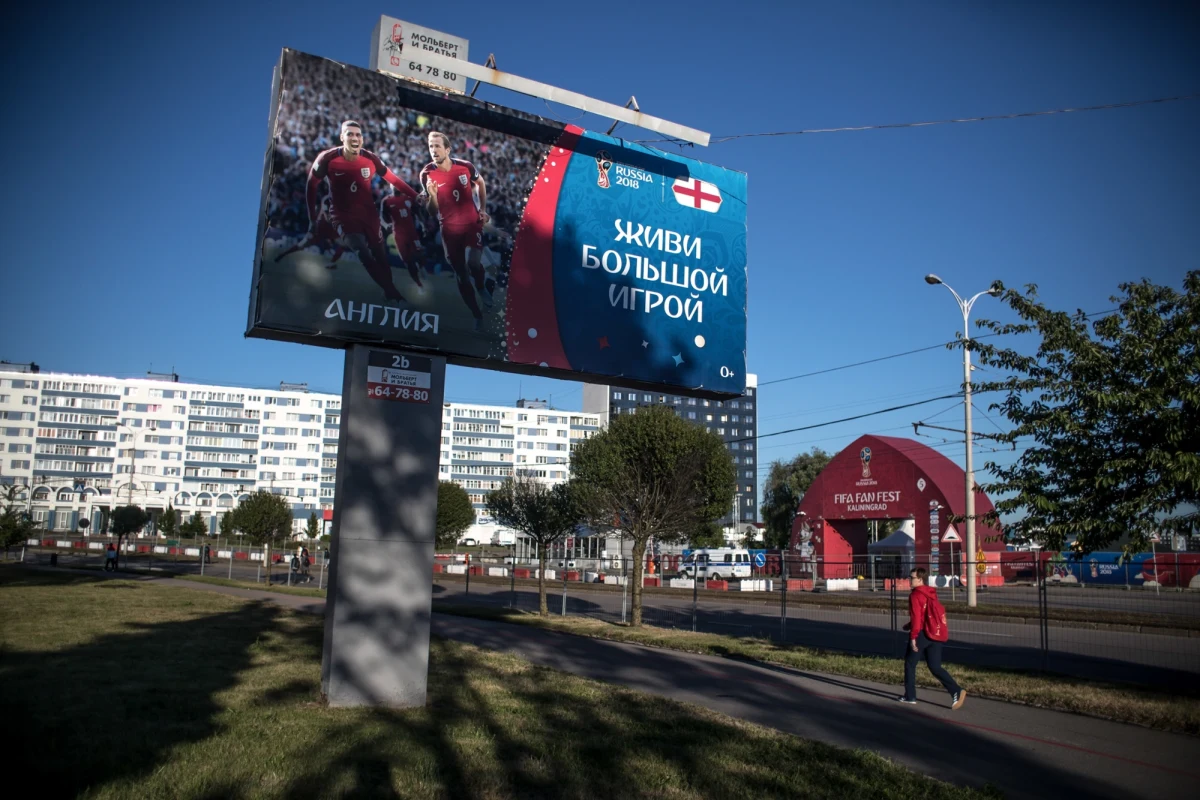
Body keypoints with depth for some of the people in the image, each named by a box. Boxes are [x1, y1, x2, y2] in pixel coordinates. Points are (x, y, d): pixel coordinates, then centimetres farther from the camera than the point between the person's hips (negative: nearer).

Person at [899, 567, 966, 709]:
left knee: (910, 663, 9)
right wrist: (909, 626, 27)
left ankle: (910, 696, 13)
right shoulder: (931, 593, 16)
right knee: (935, 667, 8)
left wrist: (913, 636, -19)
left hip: (923, 634, -7)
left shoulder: (915, 595, -11)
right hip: (936, 634, 8)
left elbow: (916, 617, -19)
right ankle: (956, 691, -9)